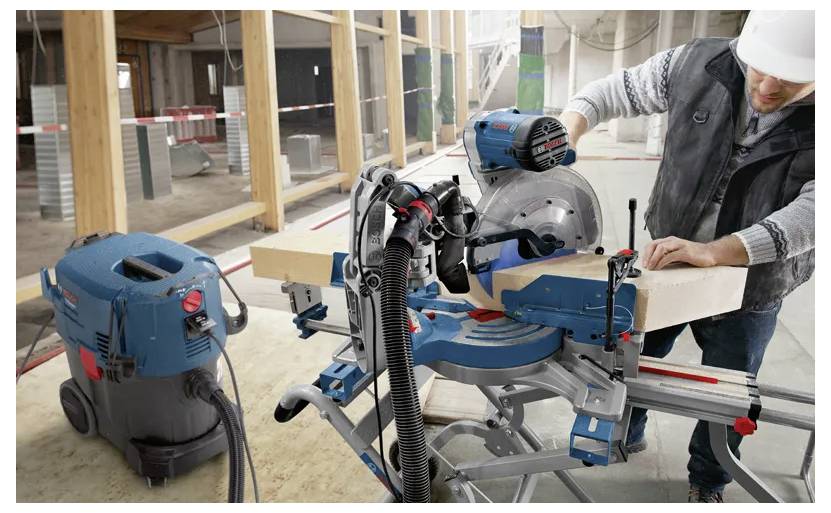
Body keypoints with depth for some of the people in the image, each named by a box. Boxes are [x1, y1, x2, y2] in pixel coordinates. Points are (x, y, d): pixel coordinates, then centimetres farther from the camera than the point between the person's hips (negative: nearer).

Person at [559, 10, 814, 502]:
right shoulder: (700, 65, -17)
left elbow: (810, 213, -32)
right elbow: (610, 92, -5)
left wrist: (712, 251, -45)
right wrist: (568, 128, -25)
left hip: (748, 289, -1)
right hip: (664, 261, 2)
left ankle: (708, 483, 46)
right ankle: (625, 435, 51)